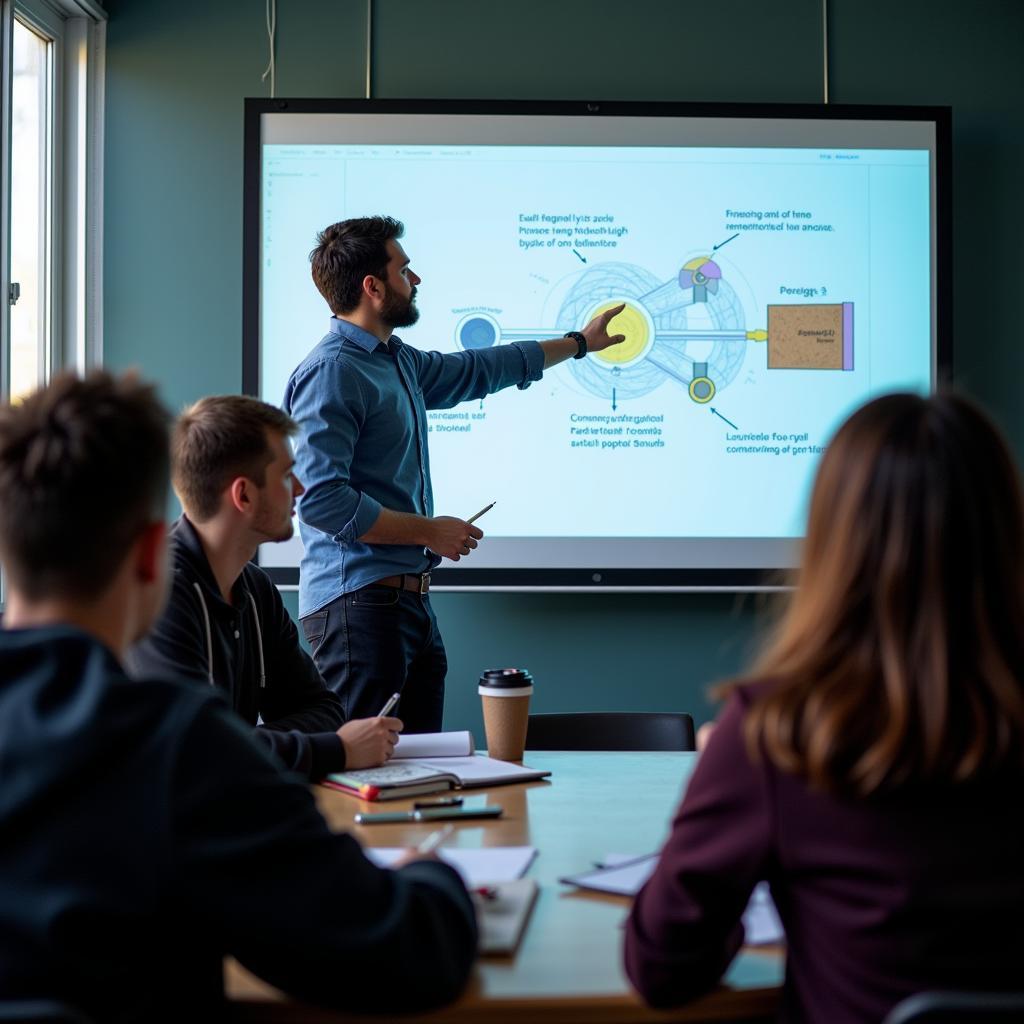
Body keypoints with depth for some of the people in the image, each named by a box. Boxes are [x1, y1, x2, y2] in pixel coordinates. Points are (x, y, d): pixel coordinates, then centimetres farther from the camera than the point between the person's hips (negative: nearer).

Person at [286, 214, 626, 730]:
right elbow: (322, 501, -22)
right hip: (358, 602, -10)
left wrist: (579, 342, 42)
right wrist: (429, 530, -14)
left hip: (410, 598, 10)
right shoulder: (331, 373, -14)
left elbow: (480, 369, 33)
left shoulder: (400, 362, 16)